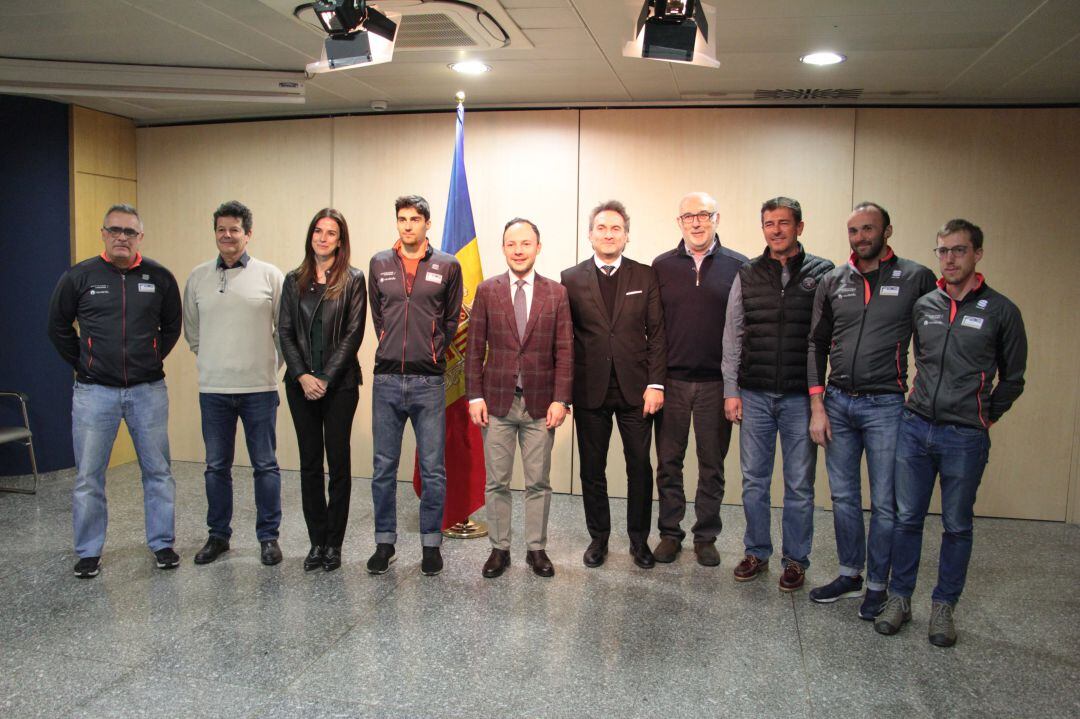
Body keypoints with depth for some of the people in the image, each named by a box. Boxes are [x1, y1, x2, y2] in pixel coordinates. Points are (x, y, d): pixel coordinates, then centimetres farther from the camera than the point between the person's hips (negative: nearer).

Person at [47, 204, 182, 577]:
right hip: (95, 392, 0)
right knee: (88, 477, 5)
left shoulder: (159, 277, 1)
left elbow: (172, 326, 13)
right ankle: (88, 552, 20)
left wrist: (152, 360, 9)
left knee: (158, 471, 8)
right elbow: (58, 327, 10)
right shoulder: (79, 276, -2)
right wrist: (83, 364, 7)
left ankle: (162, 544, 21)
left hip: (148, 391, 1)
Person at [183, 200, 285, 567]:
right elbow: (191, 329, 17)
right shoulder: (198, 277, 6)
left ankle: (268, 536, 17)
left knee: (265, 465, 5)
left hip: (259, 388, -3)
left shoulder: (269, 275, -2)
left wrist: (272, 365, 1)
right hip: (213, 389, 3)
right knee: (216, 466, 12)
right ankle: (218, 535, 26)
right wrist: (209, 361, 12)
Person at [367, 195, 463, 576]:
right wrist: (392, 349, 10)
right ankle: (384, 543, 22)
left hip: (429, 383, -2)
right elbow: (377, 316, 17)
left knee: (433, 470, 3)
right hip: (387, 380, 2)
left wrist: (432, 352, 6)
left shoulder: (447, 266, 3)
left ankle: (431, 544, 16)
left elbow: (451, 319, 11)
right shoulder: (379, 264, 9)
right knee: (384, 467, 9)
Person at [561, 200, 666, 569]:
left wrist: (655, 383, -6)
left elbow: (656, 333, 2)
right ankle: (598, 537, 26)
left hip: (634, 388, 0)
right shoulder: (571, 279, 3)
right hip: (590, 390, 0)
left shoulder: (646, 276, 4)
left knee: (640, 467, 7)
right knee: (592, 469, 10)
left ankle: (639, 539, 24)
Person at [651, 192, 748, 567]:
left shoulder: (738, 266, 1)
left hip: (717, 382, 0)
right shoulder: (662, 266, 4)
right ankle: (669, 533, 22)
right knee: (668, 463, 8)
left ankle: (706, 536, 23)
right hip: (671, 381, 1)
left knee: (712, 465, 10)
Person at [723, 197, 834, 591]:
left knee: (799, 484, 6)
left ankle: (796, 559, 21)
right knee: (753, 481, 10)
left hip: (801, 396, -2)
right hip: (755, 395, 2)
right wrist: (731, 390, 2)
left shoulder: (822, 273, -1)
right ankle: (757, 552, 25)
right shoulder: (747, 276, 6)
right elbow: (732, 337, 7)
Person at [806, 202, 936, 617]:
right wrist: (817, 406, 1)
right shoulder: (833, 282, 6)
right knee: (843, 496, 13)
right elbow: (816, 345, 7)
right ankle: (850, 574, 29)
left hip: (886, 406, -3)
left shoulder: (916, 279, -3)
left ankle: (878, 585, 21)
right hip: (837, 402, 4)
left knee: (884, 503, 5)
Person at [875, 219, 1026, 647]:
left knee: (957, 526, 8)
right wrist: (921, 402, 11)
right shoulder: (923, 305, 6)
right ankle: (899, 599, 21)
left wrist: (984, 418, 5)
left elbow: (1012, 377, 8)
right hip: (915, 427, 3)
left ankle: (943, 607, 22)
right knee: (906, 518, 8)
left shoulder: (1000, 311, -2)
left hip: (965, 437, -2)